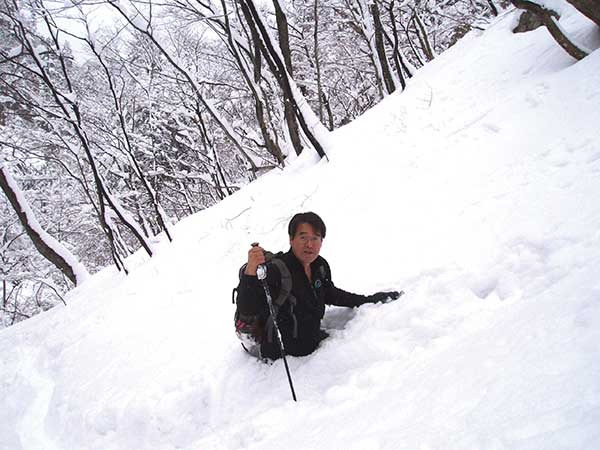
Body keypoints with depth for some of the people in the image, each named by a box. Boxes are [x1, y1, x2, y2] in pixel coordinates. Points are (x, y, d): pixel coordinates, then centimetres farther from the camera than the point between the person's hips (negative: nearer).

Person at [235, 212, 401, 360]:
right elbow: (246, 311, -39)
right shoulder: (275, 271, -29)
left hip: (312, 341, 6)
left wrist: (369, 300, 14)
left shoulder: (320, 266, -5)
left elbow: (330, 294, 16)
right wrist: (250, 271, -54)